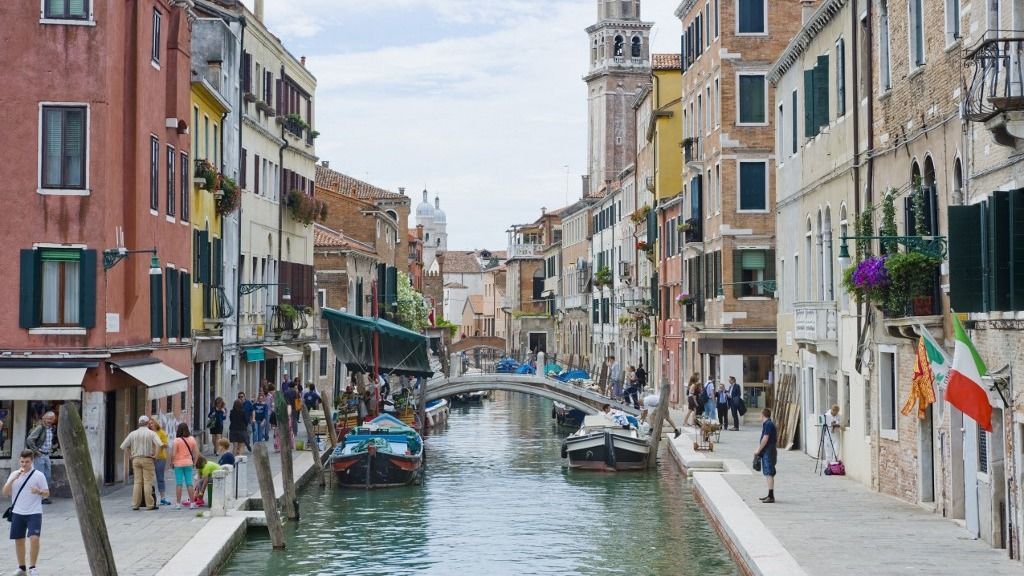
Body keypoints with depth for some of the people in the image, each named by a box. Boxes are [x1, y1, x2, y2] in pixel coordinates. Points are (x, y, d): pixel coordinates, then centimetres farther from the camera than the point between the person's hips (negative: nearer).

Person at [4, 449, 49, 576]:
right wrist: (13, 479, -15)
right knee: (19, 540, 9)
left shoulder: (39, 475, -3)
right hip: (17, 513, 4)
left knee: (34, 538, -17)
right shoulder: (14, 474, 7)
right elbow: (5, 492, -1)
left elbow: (47, 494, -2)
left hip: (34, 513, -4)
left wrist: (39, 491, -24)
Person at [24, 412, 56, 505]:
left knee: (47, 477, 9)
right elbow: (29, 440, -23)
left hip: (47, 455, 8)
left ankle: (45, 496, 16)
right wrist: (35, 451, -18)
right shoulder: (40, 428, -14)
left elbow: (54, 441, 30)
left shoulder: (52, 429, 9)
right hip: (39, 455, -8)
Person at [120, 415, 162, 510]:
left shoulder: (133, 434, 7)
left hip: (136, 459, 4)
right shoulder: (151, 433, -4)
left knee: (137, 482, 8)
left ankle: (135, 504, 5)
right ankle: (149, 504, -3)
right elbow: (159, 444, -20)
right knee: (148, 482, -2)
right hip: (147, 460, -4)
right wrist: (155, 455, -9)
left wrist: (130, 455, 14)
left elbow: (123, 446, 6)